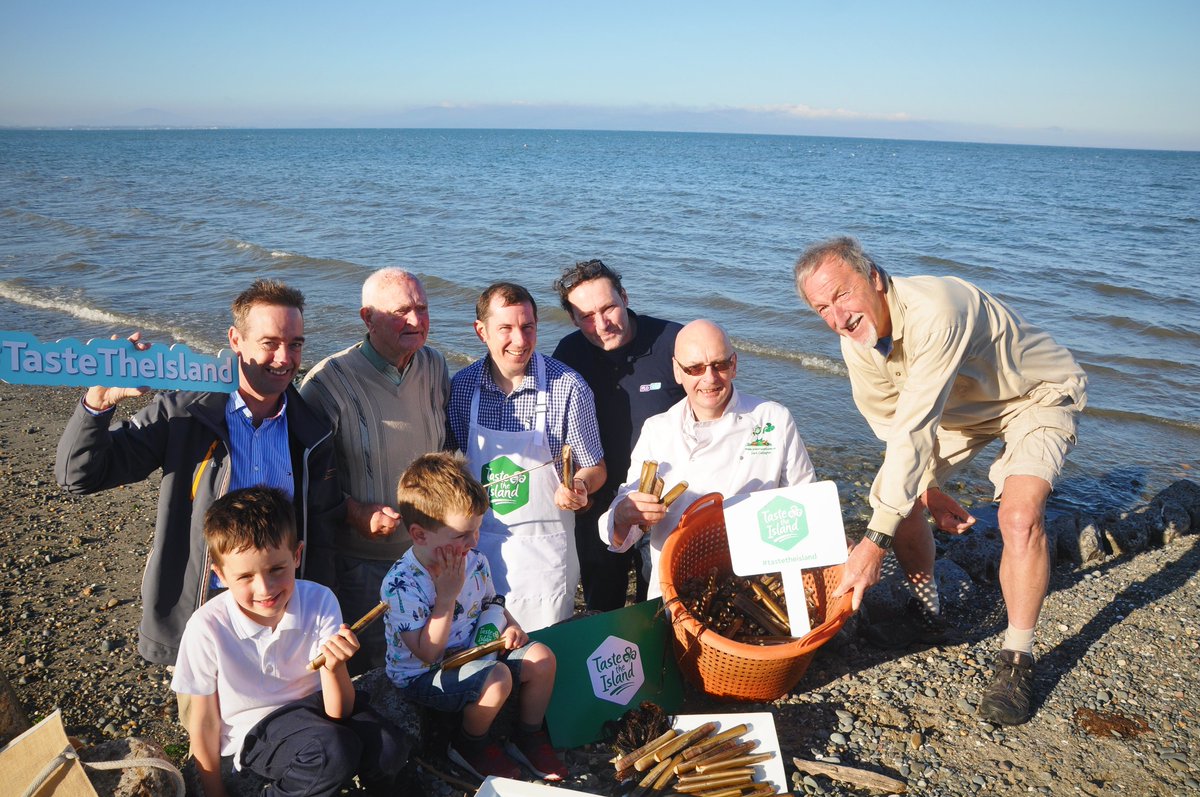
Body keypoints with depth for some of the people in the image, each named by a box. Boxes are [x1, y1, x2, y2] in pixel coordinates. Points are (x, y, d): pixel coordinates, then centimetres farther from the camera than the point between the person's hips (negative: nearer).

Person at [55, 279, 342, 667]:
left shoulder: (312, 435, -1)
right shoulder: (183, 414, -7)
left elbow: (320, 540, 3)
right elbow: (79, 474, -9)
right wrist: (100, 400, -27)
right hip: (193, 619, -1)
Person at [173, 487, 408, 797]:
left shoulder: (320, 601, -19)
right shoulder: (208, 627, -23)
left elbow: (339, 713, -16)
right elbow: (205, 721, -7)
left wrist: (334, 668, -36)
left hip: (312, 703, 3)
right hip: (253, 728, -2)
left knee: (390, 749, -23)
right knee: (333, 751, -31)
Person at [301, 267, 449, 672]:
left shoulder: (434, 366, 0)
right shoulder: (328, 382, -17)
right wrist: (354, 512, -23)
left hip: (431, 552, 5)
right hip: (361, 560, -5)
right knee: (368, 673, 11)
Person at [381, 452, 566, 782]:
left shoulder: (475, 560, -5)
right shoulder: (400, 585, -27)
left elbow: (489, 603, 16)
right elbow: (428, 653, -26)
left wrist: (509, 625, -6)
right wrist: (447, 595, -32)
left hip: (472, 653, 7)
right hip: (422, 677, -7)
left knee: (542, 657, -9)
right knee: (498, 678, -31)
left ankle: (528, 738, 15)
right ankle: (470, 746, 1)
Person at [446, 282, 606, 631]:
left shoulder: (569, 388, -14)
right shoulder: (462, 385, -4)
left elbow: (594, 469, -4)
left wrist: (578, 487, -24)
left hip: (543, 548, -3)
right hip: (477, 542, 3)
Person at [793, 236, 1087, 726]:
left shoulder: (934, 313, -40)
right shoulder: (856, 342, -16)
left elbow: (914, 432, -43)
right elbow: (892, 426, 0)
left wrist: (876, 540, -41)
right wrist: (929, 491, -6)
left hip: (1037, 393, -6)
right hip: (962, 405, 7)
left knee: (1019, 516, -27)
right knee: (898, 497, -6)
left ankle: (1017, 660, -9)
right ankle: (926, 607, 19)